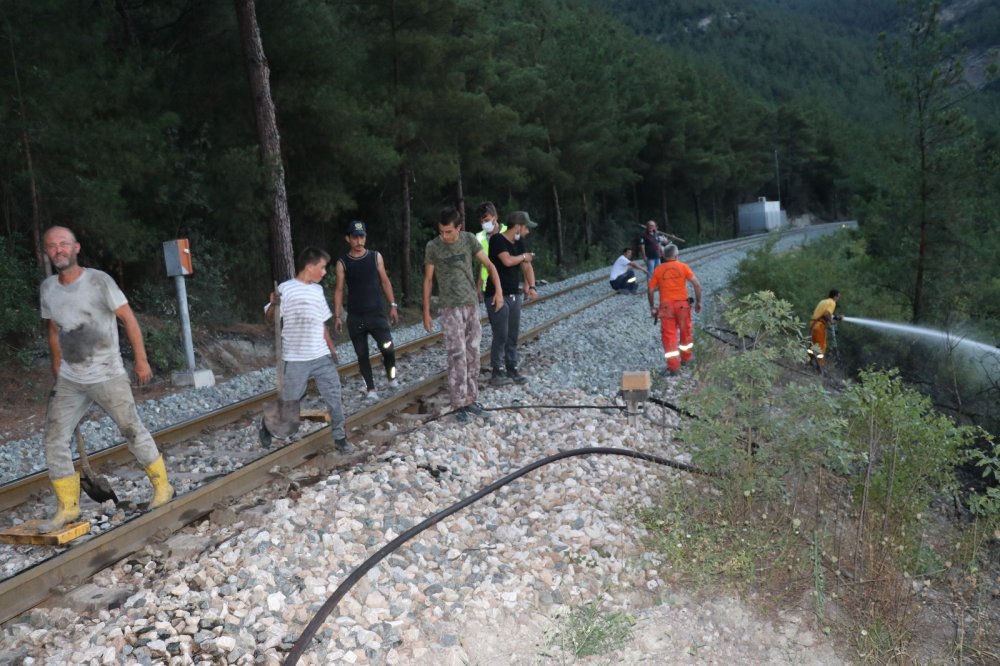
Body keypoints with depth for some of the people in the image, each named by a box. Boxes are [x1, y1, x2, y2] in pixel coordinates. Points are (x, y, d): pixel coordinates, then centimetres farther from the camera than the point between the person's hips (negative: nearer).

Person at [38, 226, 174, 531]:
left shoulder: (98, 280, -12)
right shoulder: (47, 288, 4)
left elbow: (128, 319, -8)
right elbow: (54, 331, 15)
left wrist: (141, 360, -9)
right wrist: (57, 373, 16)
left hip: (108, 376, -5)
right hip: (69, 381, 5)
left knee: (134, 431, 3)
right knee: (54, 441, 2)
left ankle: (162, 487, 19)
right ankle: (67, 508, 13)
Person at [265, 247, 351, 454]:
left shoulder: (317, 290, 11)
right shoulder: (286, 288, -9)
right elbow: (269, 319, -12)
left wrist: (331, 348, 16)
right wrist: (273, 304, -32)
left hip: (322, 357, 5)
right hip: (296, 360, -5)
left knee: (334, 398, 3)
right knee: (288, 401, 7)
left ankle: (340, 439, 14)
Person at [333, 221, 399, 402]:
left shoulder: (375, 257, 3)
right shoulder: (342, 263, 0)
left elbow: (385, 281, 8)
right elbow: (339, 290, 2)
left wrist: (393, 305, 2)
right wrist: (337, 316, -3)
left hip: (376, 313, 0)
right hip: (355, 317, 0)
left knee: (388, 348, -10)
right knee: (362, 355, 4)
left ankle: (392, 378, 15)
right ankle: (370, 390, 13)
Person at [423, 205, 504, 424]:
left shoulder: (469, 239, -2)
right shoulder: (433, 247, -8)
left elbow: (489, 265, 1)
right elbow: (428, 280, -1)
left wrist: (498, 290, -13)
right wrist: (426, 311, -1)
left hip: (472, 305, 4)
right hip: (451, 308, -4)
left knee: (473, 355, 8)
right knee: (457, 357, -8)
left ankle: (471, 400, 17)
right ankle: (459, 405, -2)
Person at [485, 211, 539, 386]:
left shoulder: (518, 242, 11)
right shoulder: (497, 239, -14)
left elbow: (526, 266, 12)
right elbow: (507, 260, -27)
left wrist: (532, 287, -4)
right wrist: (524, 256, -7)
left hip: (514, 295, 8)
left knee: (513, 335, 11)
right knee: (501, 336, -6)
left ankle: (512, 369, 20)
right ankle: (497, 373, 2)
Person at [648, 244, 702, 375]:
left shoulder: (658, 269, 1)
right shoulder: (683, 267, 0)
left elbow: (650, 290, 0)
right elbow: (697, 285, -7)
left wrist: (652, 306, 10)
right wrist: (698, 301, 2)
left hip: (666, 305, 0)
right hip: (682, 304, 1)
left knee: (669, 335, 3)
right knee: (686, 331, 21)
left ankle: (673, 366, 0)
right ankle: (685, 357, 36)